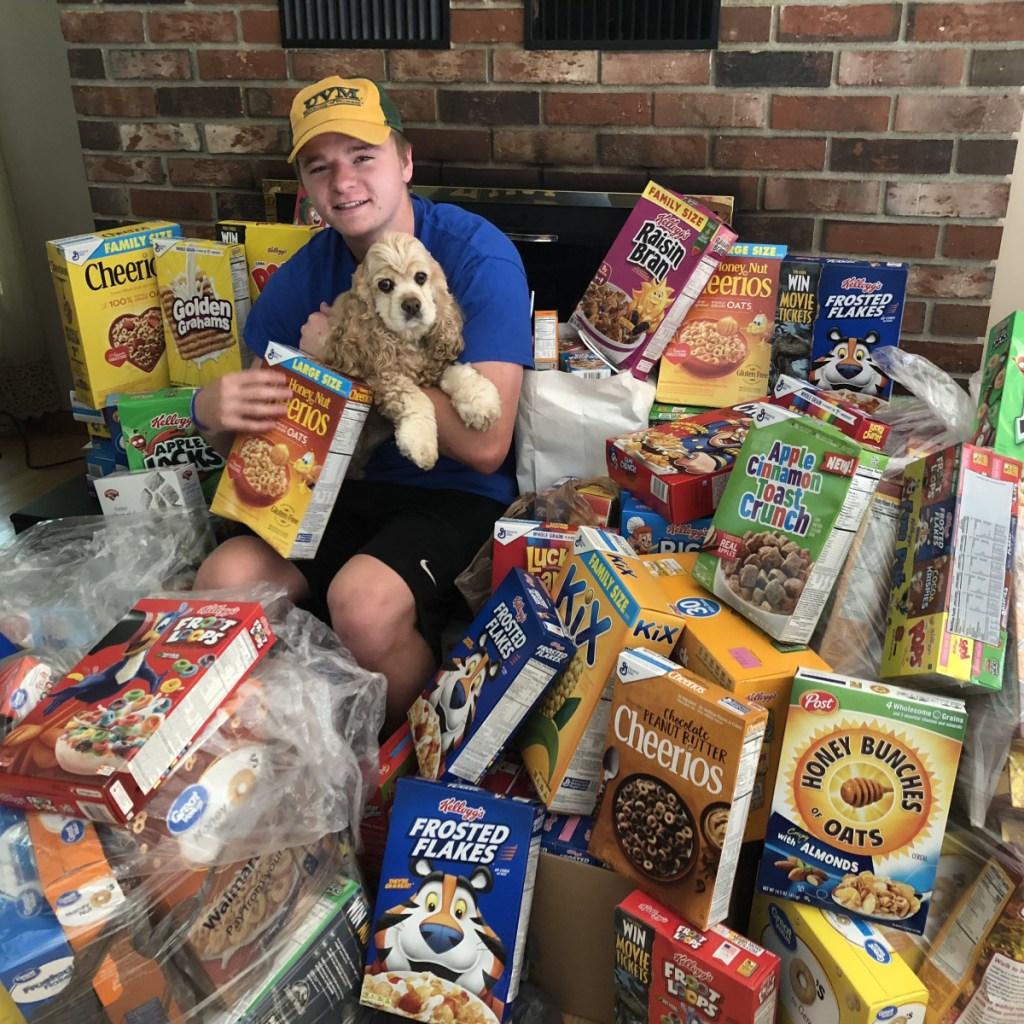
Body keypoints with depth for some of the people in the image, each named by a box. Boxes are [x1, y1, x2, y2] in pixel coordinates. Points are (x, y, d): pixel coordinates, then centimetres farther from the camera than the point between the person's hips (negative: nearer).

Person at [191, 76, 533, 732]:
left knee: (362, 598, -32)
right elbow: (259, 406, 8)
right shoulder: (308, 273, 2)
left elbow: (484, 445, -22)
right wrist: (217, 408, -18)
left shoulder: (478, 256, -15)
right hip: (353, 487, 5)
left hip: (463, 495, -5)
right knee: (224, 578, -18)